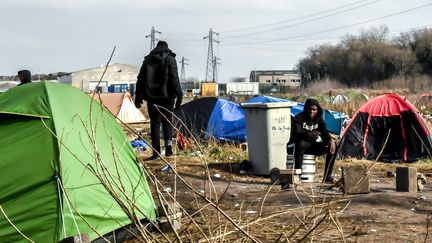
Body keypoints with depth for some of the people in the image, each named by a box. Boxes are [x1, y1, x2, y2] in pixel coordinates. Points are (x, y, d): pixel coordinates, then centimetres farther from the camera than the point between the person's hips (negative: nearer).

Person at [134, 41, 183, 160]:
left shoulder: (148, 59, 10)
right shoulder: (170, 59, 1)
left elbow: (140, 79, 9)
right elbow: (174, 79, -8)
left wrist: (138, 96, 13)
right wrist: (179, 95, -7)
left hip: (151, 97, 2)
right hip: (166, 96, -2)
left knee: (154, 123, 5)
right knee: (167, 121, 12)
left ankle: (156, 152, 2)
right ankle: (168, 143, -12)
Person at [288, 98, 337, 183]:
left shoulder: (319, 118, 4)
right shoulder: (298, 118, -13)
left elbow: (324, 132, -6)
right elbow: (297, 133, -30)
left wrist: (331, 139, -30)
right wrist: (310, 134, -51)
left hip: (313, 146, 5)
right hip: (301, 145, -5)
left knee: (332, 146, -16)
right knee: (300, 143, -41)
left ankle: (327, 176, -14)